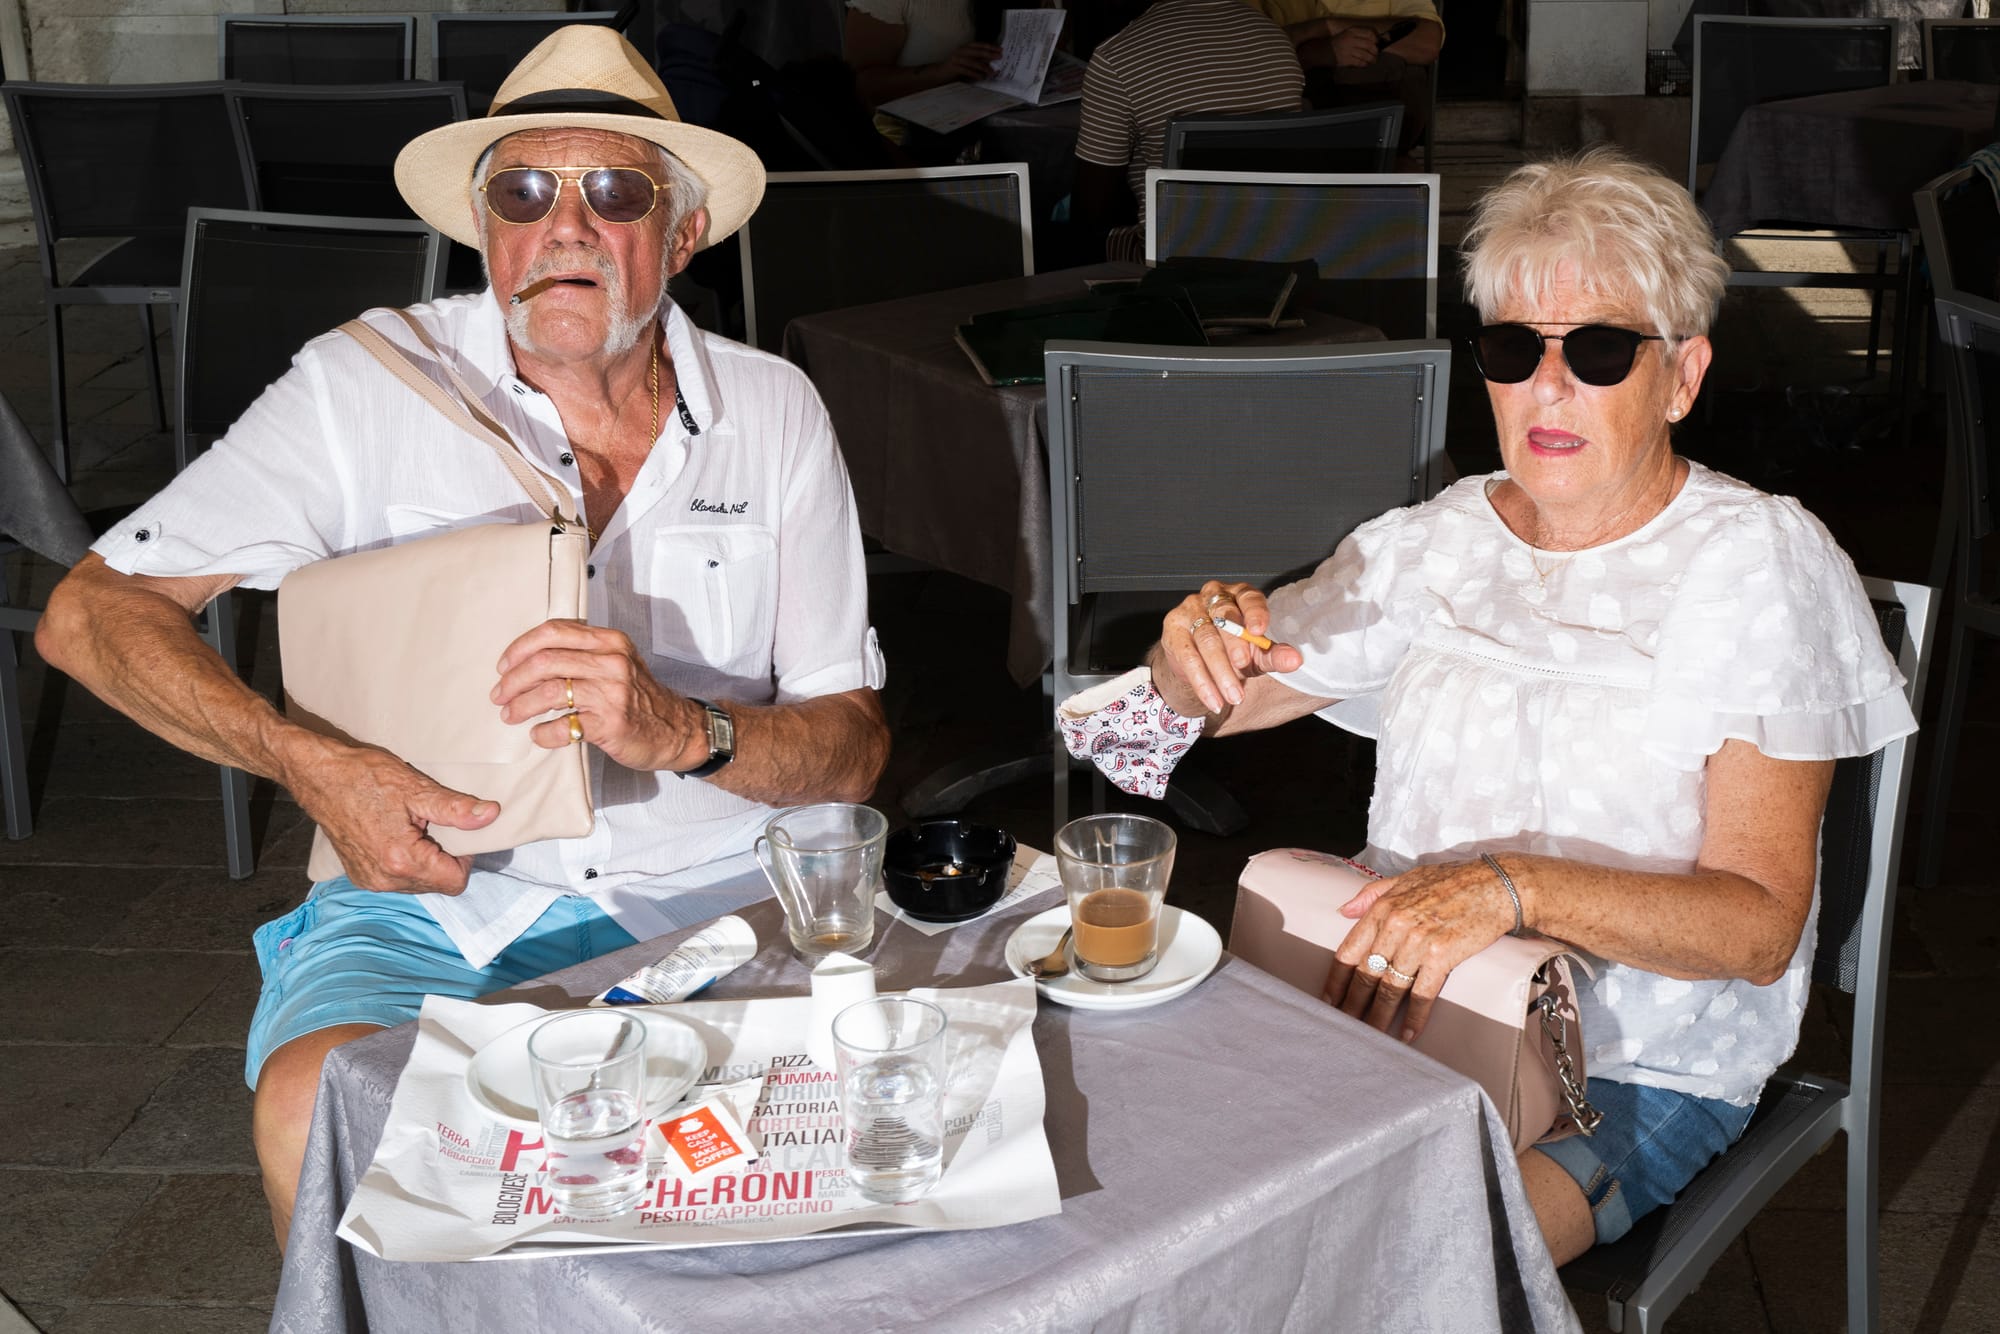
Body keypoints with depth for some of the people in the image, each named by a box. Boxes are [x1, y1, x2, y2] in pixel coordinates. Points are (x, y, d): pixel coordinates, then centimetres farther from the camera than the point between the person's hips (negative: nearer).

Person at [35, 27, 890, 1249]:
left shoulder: (774, 413, 4)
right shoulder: (370, 383, -1)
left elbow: (855, 747, 3)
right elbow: (93, 612, 0)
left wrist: (680, 731, -19)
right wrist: (313, 764, -16)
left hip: (715, 898, 1)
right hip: (436, 898, -1)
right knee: (319, 1115, -31)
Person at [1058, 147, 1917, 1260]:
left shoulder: (1759, 562, -7)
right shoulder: (1434, 544, 7)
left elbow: (1759, 926, -13)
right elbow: (1200, 706, 12)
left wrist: (1515, 887, -29)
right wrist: (1202, 640, -12)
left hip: (1637, 1071, -4)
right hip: (1394, 1009, 4)